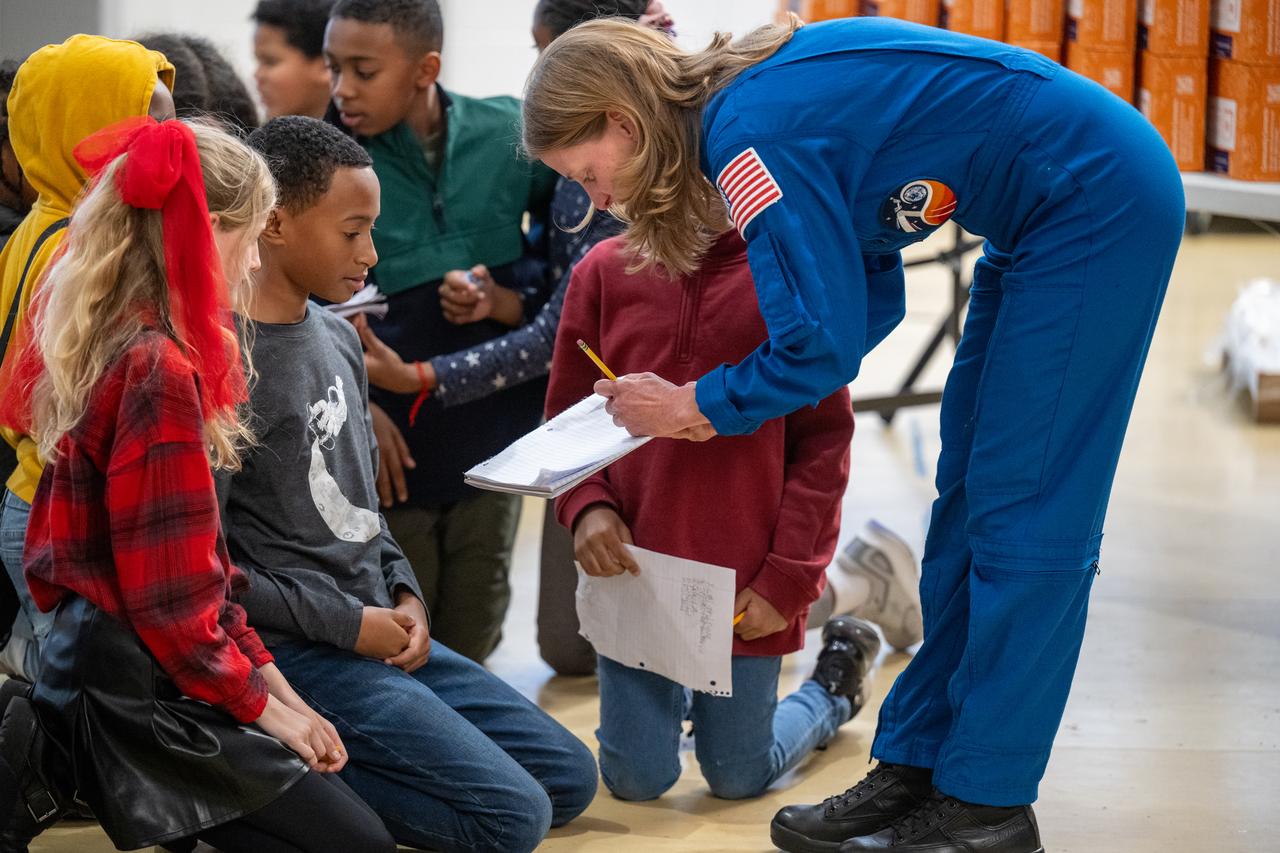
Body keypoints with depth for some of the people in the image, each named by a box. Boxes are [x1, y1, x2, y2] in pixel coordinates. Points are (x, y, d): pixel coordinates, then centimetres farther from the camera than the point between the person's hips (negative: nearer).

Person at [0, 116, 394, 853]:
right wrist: (262, 704, -7)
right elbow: (170, 599, -19)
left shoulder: (116, 347, 9)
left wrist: (266, 674, 11)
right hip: (140, 695, -9)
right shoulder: (160, 373, -20)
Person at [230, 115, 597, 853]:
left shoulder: (338, 338, 10)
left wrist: (404, 592, 4)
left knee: (569, 776, 9)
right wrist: (347, 622, -14)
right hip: (299, 654, -9)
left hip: (381, 635, 9)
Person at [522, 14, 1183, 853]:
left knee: (1023, 513, -6)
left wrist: (698, 405, -5)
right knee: (970, 499, 10)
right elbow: (869, 295, 11)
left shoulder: (752, 134, -20)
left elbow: (825, 342, -20)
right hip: (1056, 213, 10)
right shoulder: (765, 97, 8)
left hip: (1099, 201, -10)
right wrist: (725, 403, 3)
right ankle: (915, 766, 16)